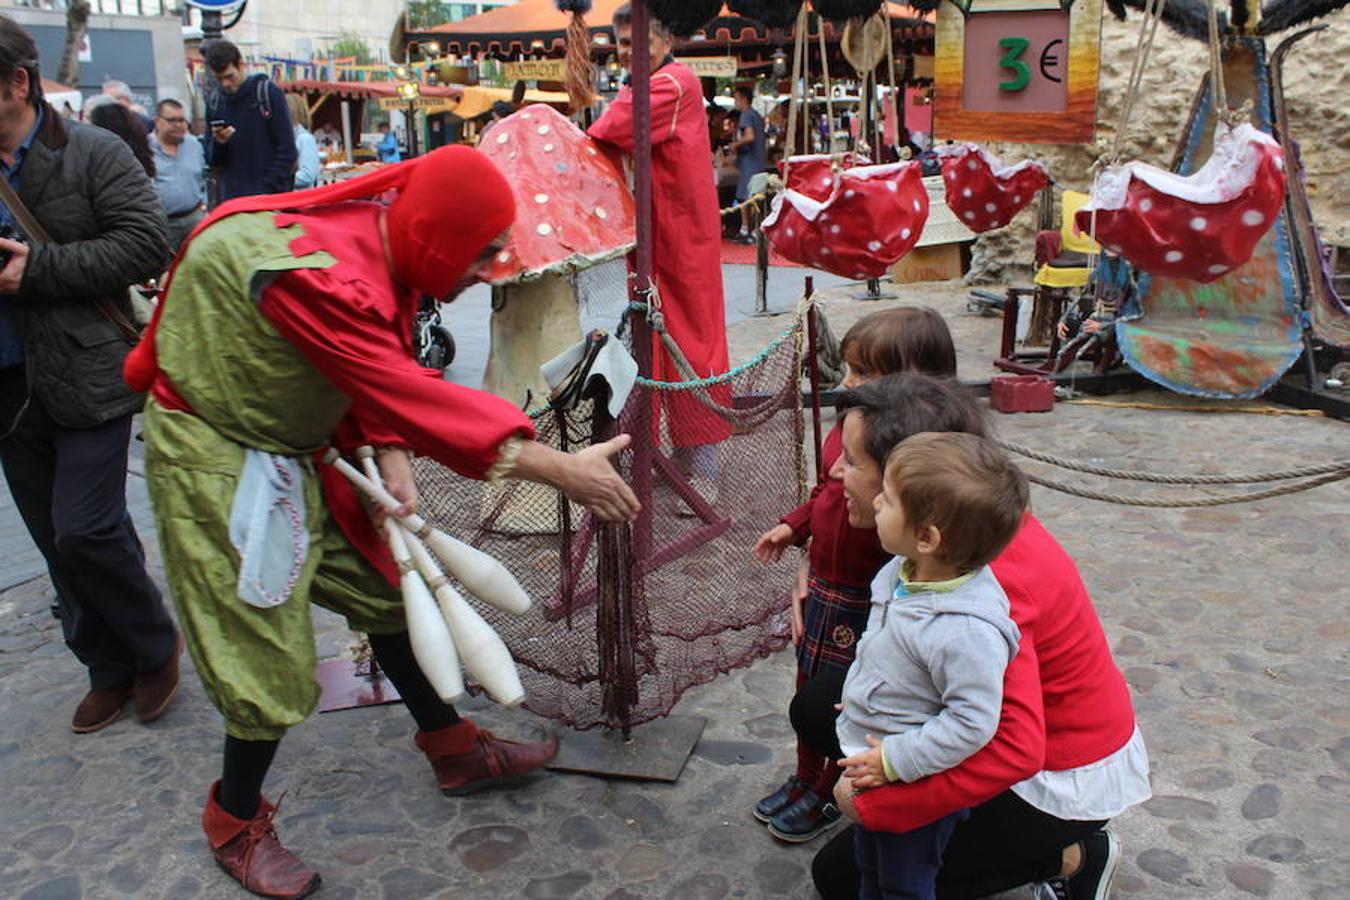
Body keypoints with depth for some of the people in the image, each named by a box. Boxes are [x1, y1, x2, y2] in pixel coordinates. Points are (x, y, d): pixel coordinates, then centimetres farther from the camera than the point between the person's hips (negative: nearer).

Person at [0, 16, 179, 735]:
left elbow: (147, 244, -14)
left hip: (89, 383, -6)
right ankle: (109, 670, 28)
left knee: (86, 532, -8)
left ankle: (156, 648, 17)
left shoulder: (94, 155, -6)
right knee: (60, 546, 12)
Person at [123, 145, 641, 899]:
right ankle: (237, 824, 23)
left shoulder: (383, 249, -6)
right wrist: (558, 469, -41)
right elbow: (409, 395, -40)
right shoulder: (315, 275, -34)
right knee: (272, 656, -4)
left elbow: (383, 375, 0)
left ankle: (456, 751, 31)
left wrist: (391, 456, -19)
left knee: (386, 587, 14)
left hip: (294, 442, 9)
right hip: (218, 455, -9)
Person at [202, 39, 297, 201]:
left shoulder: (269, 93, -3)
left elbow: (287, 151, -5)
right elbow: (213, 161, 14)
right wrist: (218, 144, -9)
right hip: (232, 196, 4)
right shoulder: (214, 101, 10)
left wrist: (269, 189, -12)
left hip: (271, 196, -4)